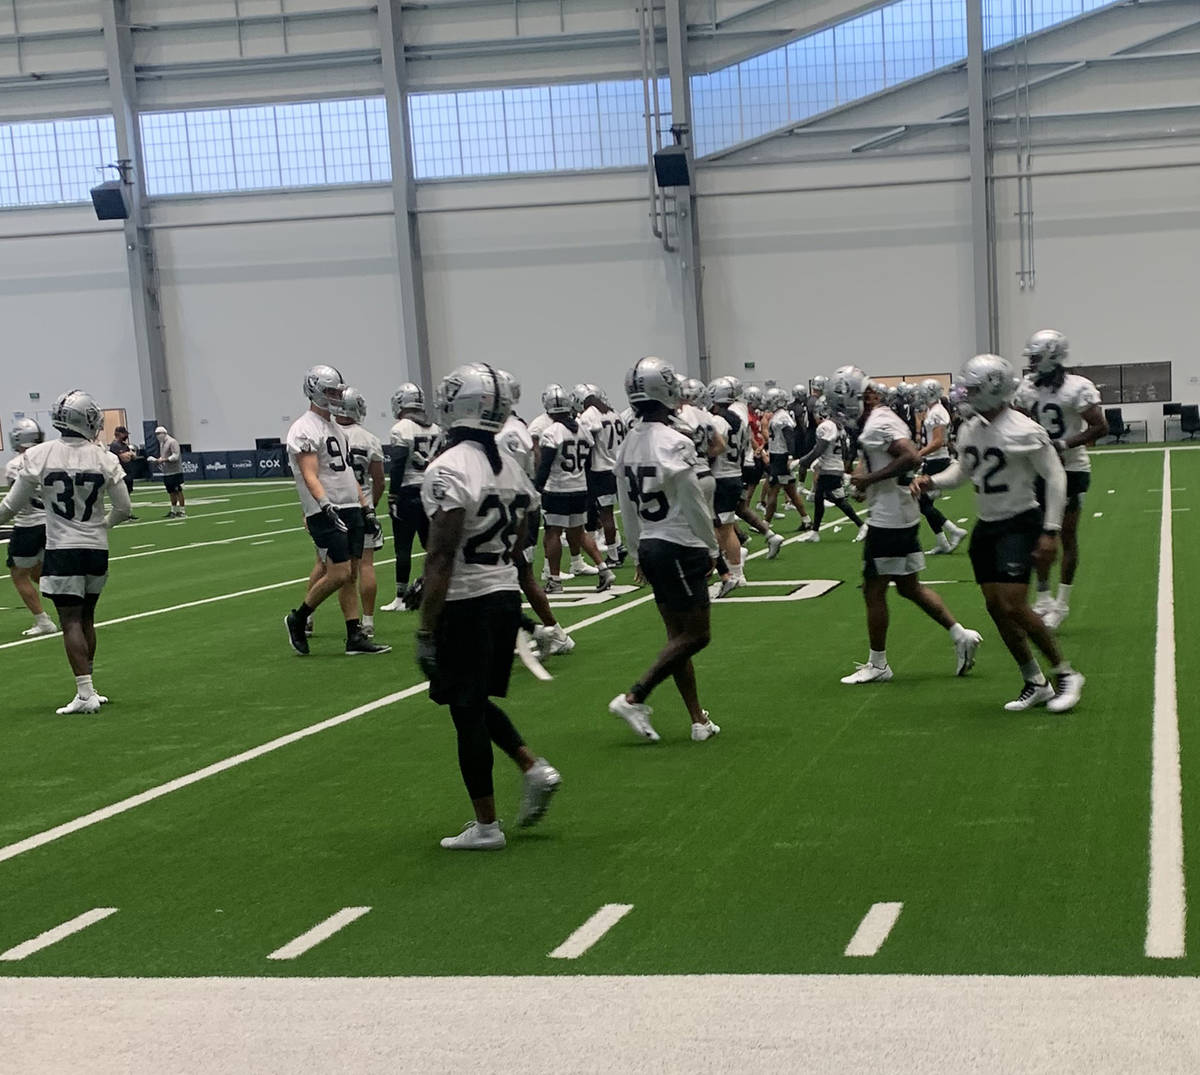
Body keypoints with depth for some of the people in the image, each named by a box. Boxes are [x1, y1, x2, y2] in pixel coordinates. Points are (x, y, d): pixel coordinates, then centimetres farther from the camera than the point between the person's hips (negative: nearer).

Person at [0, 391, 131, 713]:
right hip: (97, 548, 3)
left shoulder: (39, 457, -9)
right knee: (86, 618, 15)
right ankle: (87, 688, 22)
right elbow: (123, 509, 1)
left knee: (71, 621, -1)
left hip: (62, 550, -3)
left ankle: (85, 693, -6)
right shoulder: (104, 458, -5)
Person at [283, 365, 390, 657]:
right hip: (326, 513, -9)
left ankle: (355, 637, 10)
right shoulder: (305, 430, -11)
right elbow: (310, 476, -21)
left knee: (352, 574, 7)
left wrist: (366, 508, 19)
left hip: (350, 509, 9)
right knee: (339, 574, -12)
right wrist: (327, 506, -34)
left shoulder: (337, 429, 18)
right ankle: (297, 620, 6)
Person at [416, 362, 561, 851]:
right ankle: (535, 768, 9)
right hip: (506, 595, 7)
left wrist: (426, 631, -16)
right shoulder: (511, 467, 7)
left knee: (467, 712, 4)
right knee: (478, 701, 23)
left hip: (466, 604, -7)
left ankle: (485, 825, 11)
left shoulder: (448, 471, -17)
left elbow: (440, 559, -19)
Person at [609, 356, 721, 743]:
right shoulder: (674, 444, -17)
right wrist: (711, 549, 1)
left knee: (678, 634, 11)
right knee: (694, 635, 0)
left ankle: (699, 719, 15)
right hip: (680, 547, -8)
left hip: (650, 547, 8)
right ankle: (634, 698, -4)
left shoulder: (628, 445, 5)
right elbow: (695, 505, -13)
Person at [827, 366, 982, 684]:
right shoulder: (887, 418, 12)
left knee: (874, 591, 1)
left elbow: (910, 457, -31)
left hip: (888, 520, -10)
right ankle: (961, 635, 16)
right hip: (905, 515, 10)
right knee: (909, 587, 18)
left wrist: (870, 478, -22)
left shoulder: (876, 426, -19)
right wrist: (866, 476, 10)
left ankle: (877, 665, 10)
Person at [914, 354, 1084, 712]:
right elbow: (962, 469, 21)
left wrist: (1050, 532, -16)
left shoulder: (1024, 432, -17)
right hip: (987, 525, 8)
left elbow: (1055, 478, -13)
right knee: (996, 607, 5)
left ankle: (1066, 675, 2)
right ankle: (1035, 683, 18)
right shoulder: (971, 430, 5)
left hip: (1020, 524, -8)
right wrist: (931, 481, 1)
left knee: (1013, 606, -15)